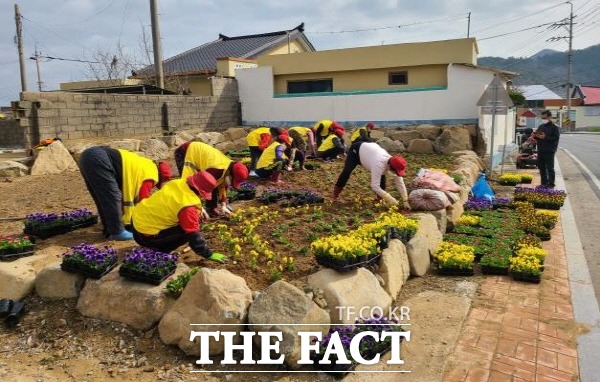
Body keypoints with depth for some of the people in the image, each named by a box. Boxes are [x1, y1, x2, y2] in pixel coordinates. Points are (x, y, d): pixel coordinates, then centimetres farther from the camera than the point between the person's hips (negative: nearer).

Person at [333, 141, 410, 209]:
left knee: (382, 176, -8)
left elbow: (400, 183, -17)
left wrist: (405, 201, -23)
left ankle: (380, 199, 6)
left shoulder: (394, 164, -25)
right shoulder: (379, 164, -46)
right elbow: (375, 186, -47)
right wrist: (390, 199, -46)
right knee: (347, 171, -19)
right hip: (356, 149, -6)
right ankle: (336, 194, -2)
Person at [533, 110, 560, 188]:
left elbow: (556, 138, -14)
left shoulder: (554, 127, -6)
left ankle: (551, 184, 1)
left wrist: (545, 137, -22)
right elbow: (537, 137, 21)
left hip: (549, 151, -7)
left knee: (550, 168, -4)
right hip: (540, 151, 7)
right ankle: (544, 183, 22)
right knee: (541, 167, 12)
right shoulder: (541, 126, 14)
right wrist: (535, 136, -2)